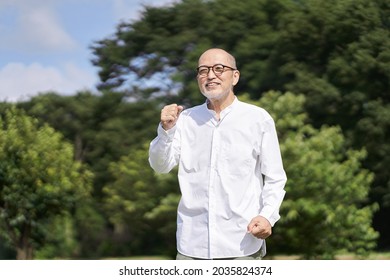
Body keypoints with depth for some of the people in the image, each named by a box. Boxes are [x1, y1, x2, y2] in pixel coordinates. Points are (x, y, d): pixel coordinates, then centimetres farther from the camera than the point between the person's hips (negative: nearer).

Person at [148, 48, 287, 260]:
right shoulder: (186, 119, 9)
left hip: (242, 245, -2)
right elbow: (161, 166, 3)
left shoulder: (258, 119, 2)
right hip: (192, 244, 2)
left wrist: (268, 216, -13)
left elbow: (275, 178, 3)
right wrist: (166, 130, -14)